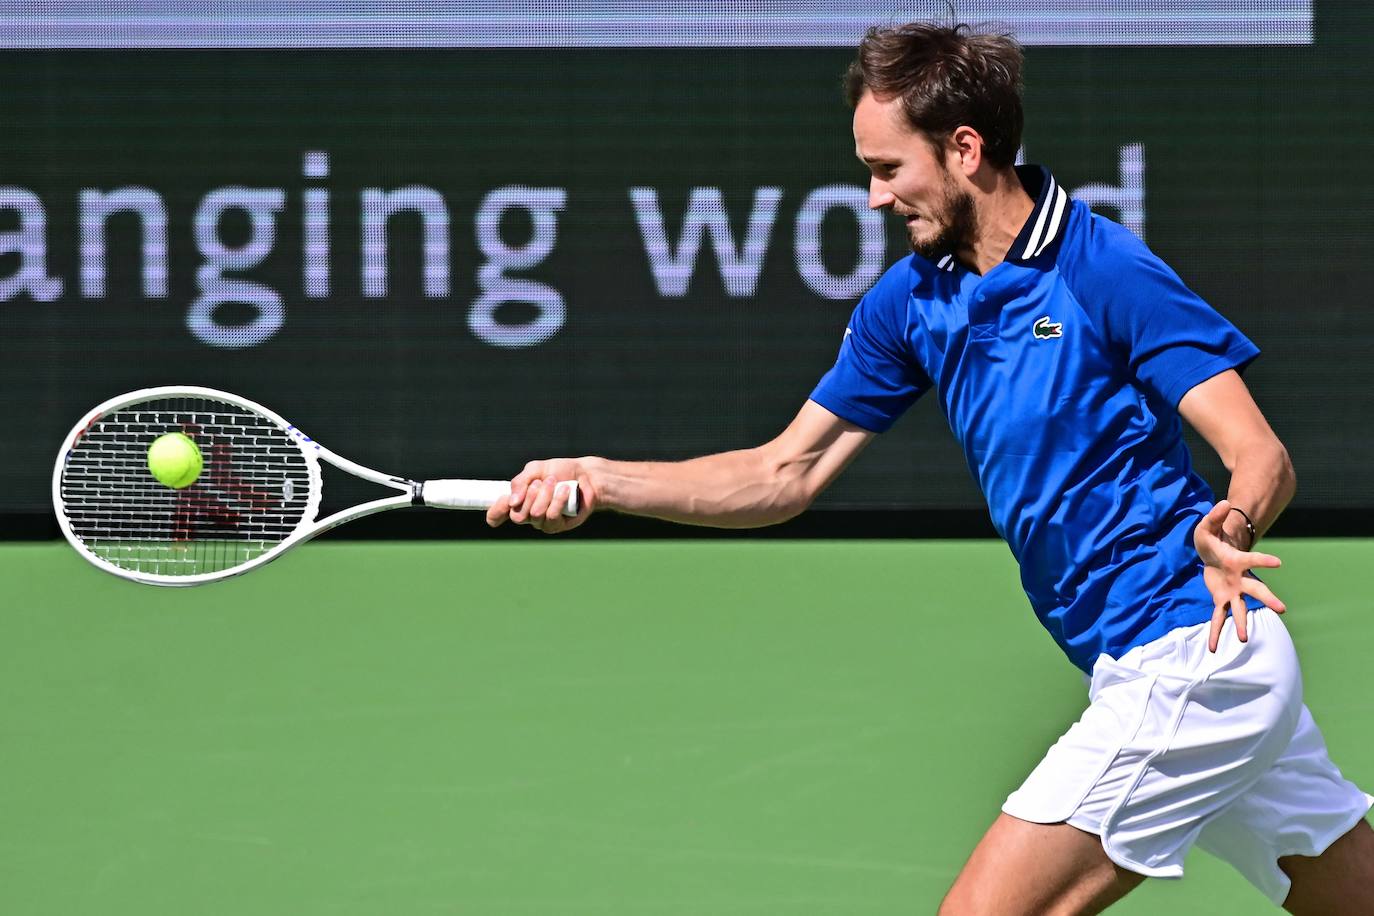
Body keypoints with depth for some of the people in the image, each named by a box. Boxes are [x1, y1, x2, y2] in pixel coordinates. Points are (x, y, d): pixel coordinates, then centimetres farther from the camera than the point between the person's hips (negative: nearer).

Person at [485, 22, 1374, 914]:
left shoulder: (1106, 271, -15)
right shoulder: (911, 301, 9)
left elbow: (1262, 456, -18)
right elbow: (786, 474, 11)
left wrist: (1230, 529, -41)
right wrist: (600, 480, 0)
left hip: (1185, 661, -8)